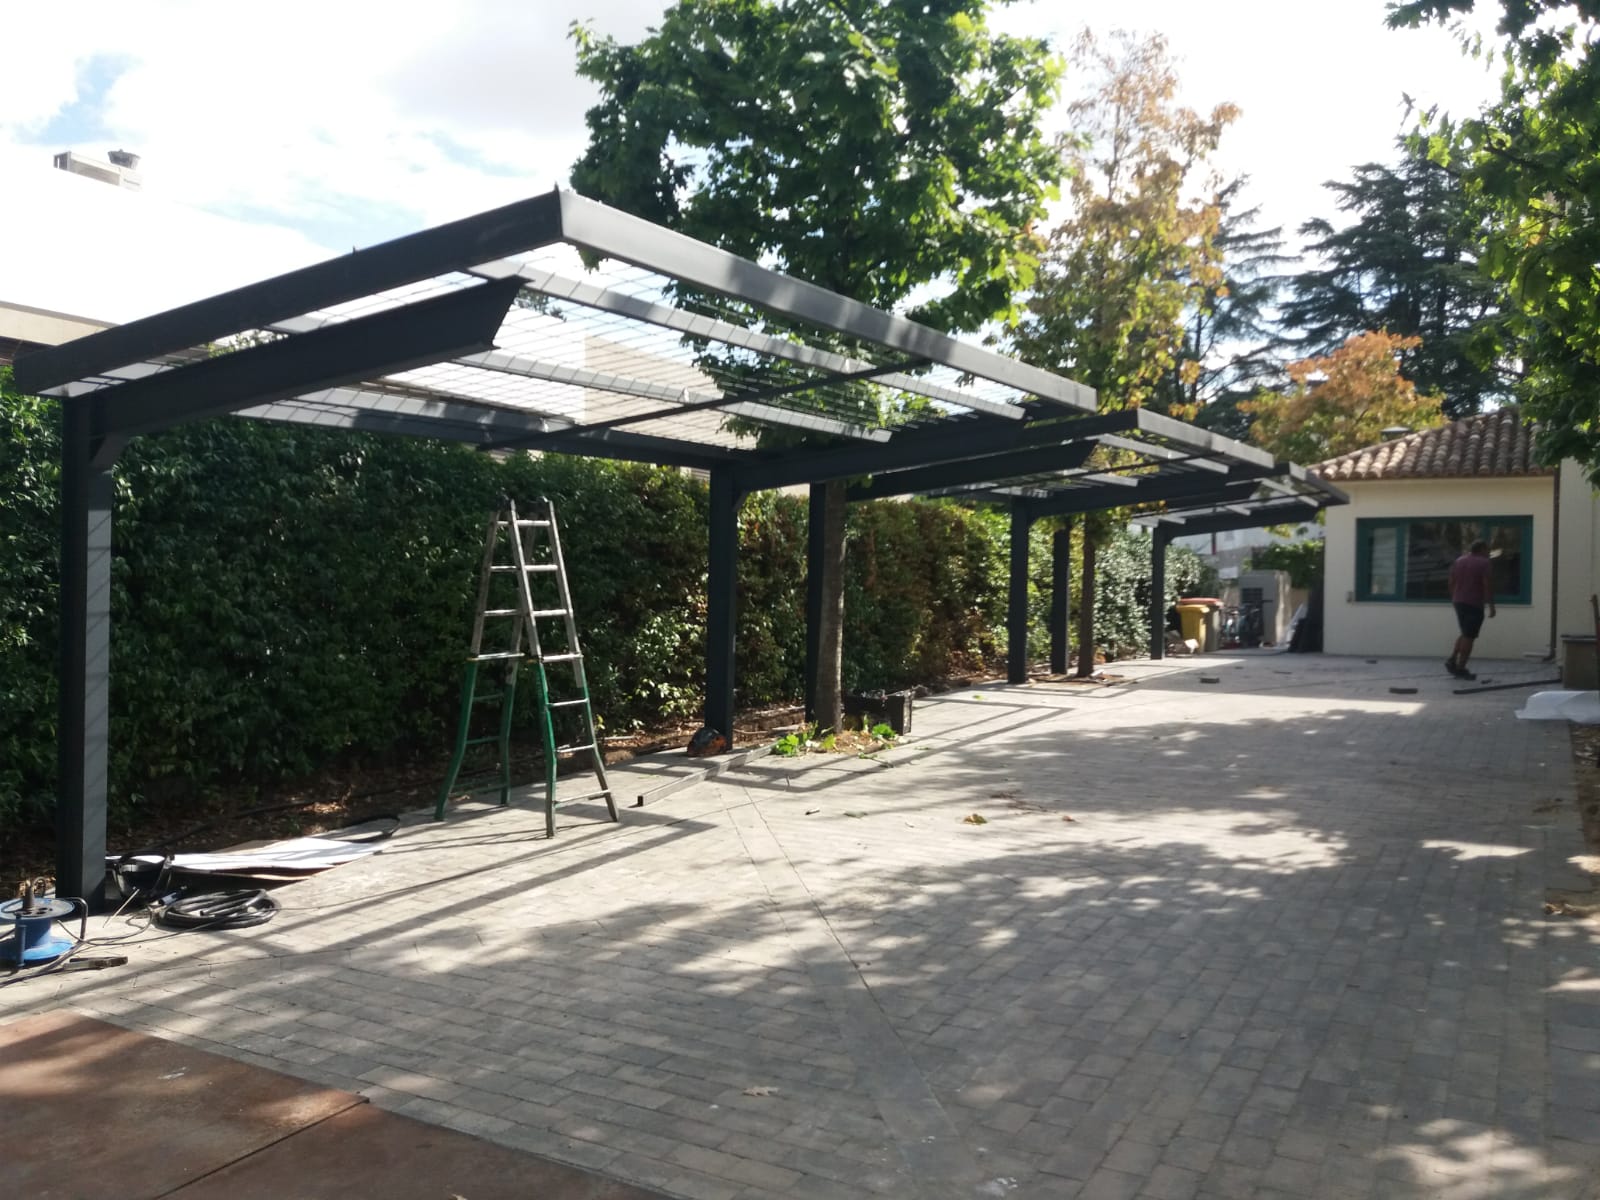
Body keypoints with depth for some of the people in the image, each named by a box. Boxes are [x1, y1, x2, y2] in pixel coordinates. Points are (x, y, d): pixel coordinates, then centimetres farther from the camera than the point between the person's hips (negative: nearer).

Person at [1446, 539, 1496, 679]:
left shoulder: (1458, 561, 12)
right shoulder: (1485, 563, -7)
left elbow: (1451, 583, 14)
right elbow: (1488, 586, -14)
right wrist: (1491, 605, -12)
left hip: (1459, 602, 7)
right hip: (1474, 604, -7)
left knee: (1465, 634, 19)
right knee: (1469, 636, -3)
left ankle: (1452, 660, 8)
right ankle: (1461, 669, -3)